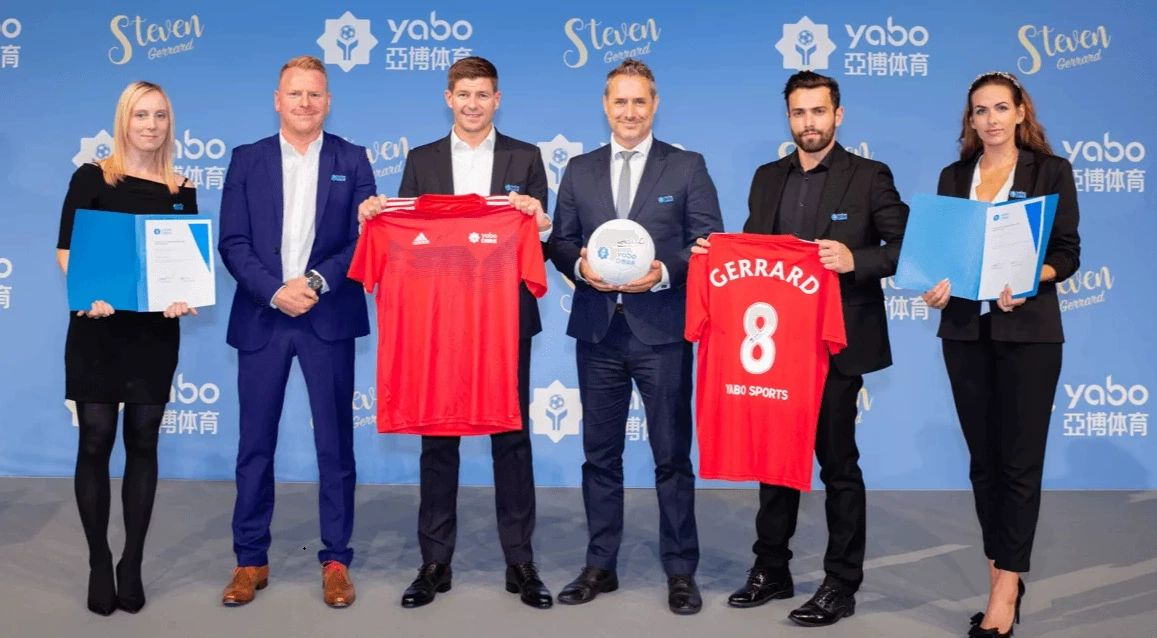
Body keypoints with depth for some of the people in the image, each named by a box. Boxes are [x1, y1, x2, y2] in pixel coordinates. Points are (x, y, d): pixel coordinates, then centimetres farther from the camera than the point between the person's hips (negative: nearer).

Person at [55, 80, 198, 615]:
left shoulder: (181, 191, 8)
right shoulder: (91, 179, 1)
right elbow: (65, 250, -3)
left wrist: (184, 297, -13)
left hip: (155, 330, 2)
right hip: (98, 327, -2)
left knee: (143, 443, 5)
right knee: (95, 442, 2)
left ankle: (132, 564, 15)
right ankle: (99, 563, 15)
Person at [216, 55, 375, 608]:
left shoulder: (352, 160, 7)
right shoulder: (247, 160, 8)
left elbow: (365, 239, 0)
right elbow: (232, 242, 1)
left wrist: (316, 281, -14)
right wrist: (275, 291, -13)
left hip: (328, 319, -1)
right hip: (261, 319, 1)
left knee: (335, 444, 3)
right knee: (255, 445, 6)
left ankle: (336, 560, 15)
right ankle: (251, 561, 19)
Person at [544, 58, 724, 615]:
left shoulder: (688, 167, 2)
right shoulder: (579, 171, 11)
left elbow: (710, 244, -2)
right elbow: (559, 242, 9)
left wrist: (664, 273, -18)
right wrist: (580, 266, -12)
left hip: (662, 330, -3)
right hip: (597, 331, 3)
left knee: (672, 454, 4)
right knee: (600, 454, 11)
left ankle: (680, 571, 17)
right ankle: (600, 566, 23)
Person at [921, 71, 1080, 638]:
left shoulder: (1050, 170, 2)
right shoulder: (953, 176, 11)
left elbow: (1067, 252, -2)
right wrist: (937, 285, -10)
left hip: (1027, 329, -3)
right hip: (965, 330, 4)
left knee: (1019, 461, -2)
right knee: (982, 459, 8)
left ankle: (1006, 588, 4)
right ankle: (1002, 575, 20)